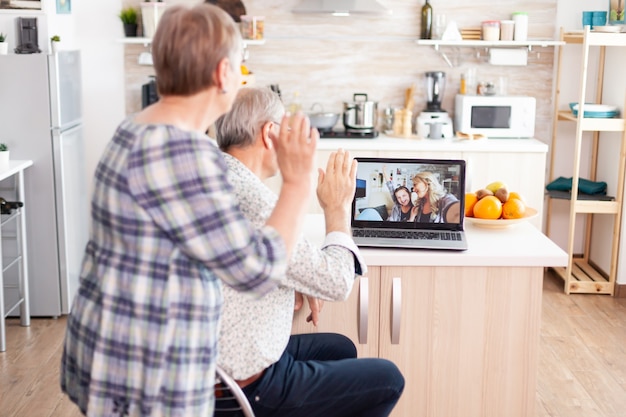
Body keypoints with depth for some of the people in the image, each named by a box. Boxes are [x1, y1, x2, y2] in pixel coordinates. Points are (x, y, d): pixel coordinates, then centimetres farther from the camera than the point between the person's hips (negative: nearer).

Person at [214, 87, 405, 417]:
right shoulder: (254, 202, -28)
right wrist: (338, 208, -7)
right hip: (250, 387, -9)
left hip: (214, 362, 9)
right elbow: (337, 283, -21)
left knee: (340, 348, 27)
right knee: (388, 379, 5)